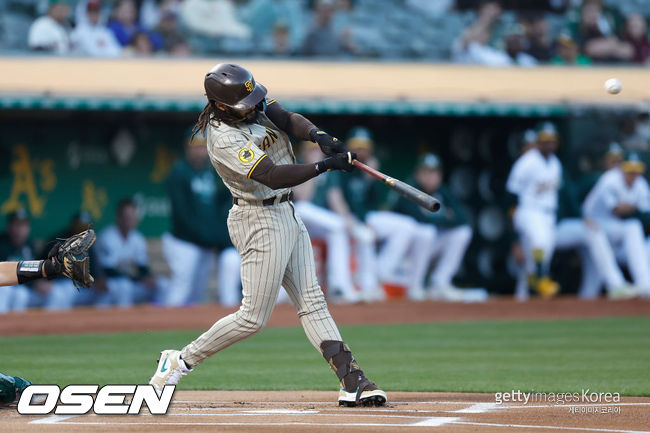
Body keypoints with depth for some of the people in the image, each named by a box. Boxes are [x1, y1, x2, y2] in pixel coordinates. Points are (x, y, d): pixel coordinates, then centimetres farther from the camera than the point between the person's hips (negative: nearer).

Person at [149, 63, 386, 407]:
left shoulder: (253, 104, -1)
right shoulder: (223, 137, -26)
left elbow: (288, 120, -8)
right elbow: (271, 176, -31)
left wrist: (317, 135, -29)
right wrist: (326, 165, -35)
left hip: (286, 213, 9)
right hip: (259, 221, -9)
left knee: (312, 301, 5)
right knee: (254, 317, -5)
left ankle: (352, 381, 3)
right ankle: (180, 361, 7)